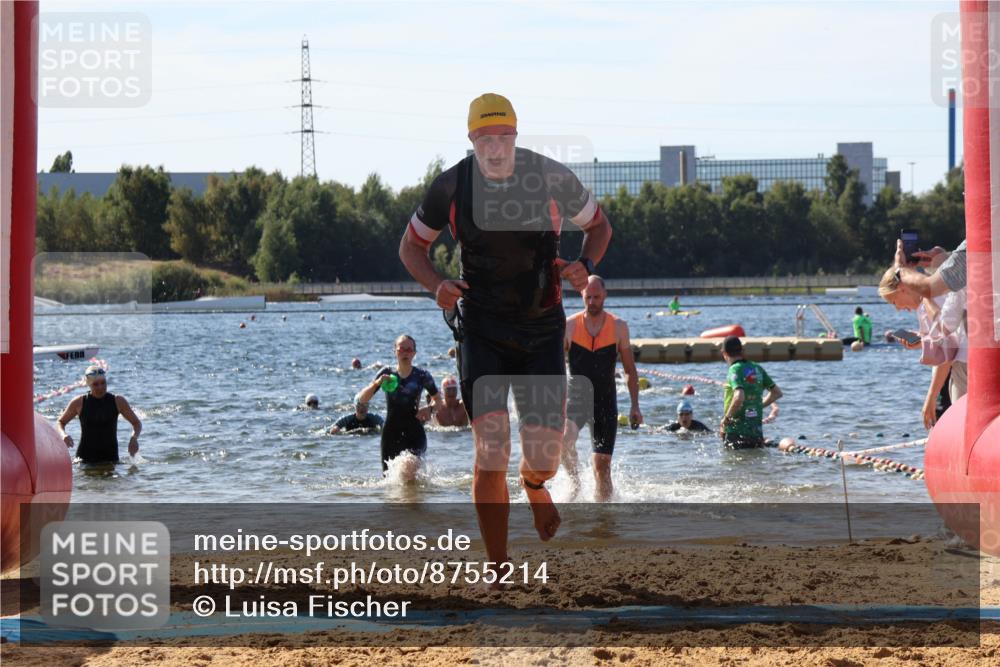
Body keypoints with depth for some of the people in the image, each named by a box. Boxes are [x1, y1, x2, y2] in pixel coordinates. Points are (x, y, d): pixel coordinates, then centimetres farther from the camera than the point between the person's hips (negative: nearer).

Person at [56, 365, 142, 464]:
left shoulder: (117, 402, 1)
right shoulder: (79, 403, 1)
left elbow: (137, 423, 10)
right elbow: (60, 423, 13)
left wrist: (134, 438, -11)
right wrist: (63, 435, -10)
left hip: (110, 457, 0)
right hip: (85, 458, 0)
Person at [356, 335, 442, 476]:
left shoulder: (422, 376, -1)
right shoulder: (386, 374, 2)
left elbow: (437, 399, 14)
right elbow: (362, 399, 0)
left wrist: (429, 409, -8)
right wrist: (376, 384, -18)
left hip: (414, 431, -2)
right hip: (391, 432, 2)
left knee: (408, 471, -24)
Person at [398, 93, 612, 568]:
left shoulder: (553, 179, -8)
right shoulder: (450, 187, -7)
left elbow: (599, 227, 10)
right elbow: (411, 247, 9)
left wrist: (584, 266, -11)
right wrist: (437, 285, -11)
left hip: (542, 329, 1)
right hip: (480, 329, 0)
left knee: (543, 458, -5)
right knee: (491, 450, -14)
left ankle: (533, 485, 36)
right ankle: (498, 569, -3)